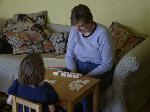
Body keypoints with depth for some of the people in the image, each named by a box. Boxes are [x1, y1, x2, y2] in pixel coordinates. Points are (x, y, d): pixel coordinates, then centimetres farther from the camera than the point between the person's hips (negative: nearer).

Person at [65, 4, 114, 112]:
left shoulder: (103, 33, -20)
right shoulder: (74, 30, -5)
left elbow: (107, 64, -18)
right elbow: (69, 54, 4)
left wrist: (88, 76, -25)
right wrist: (73, 71, -13)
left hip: (99, 70, -5)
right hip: (79, 66, 5)